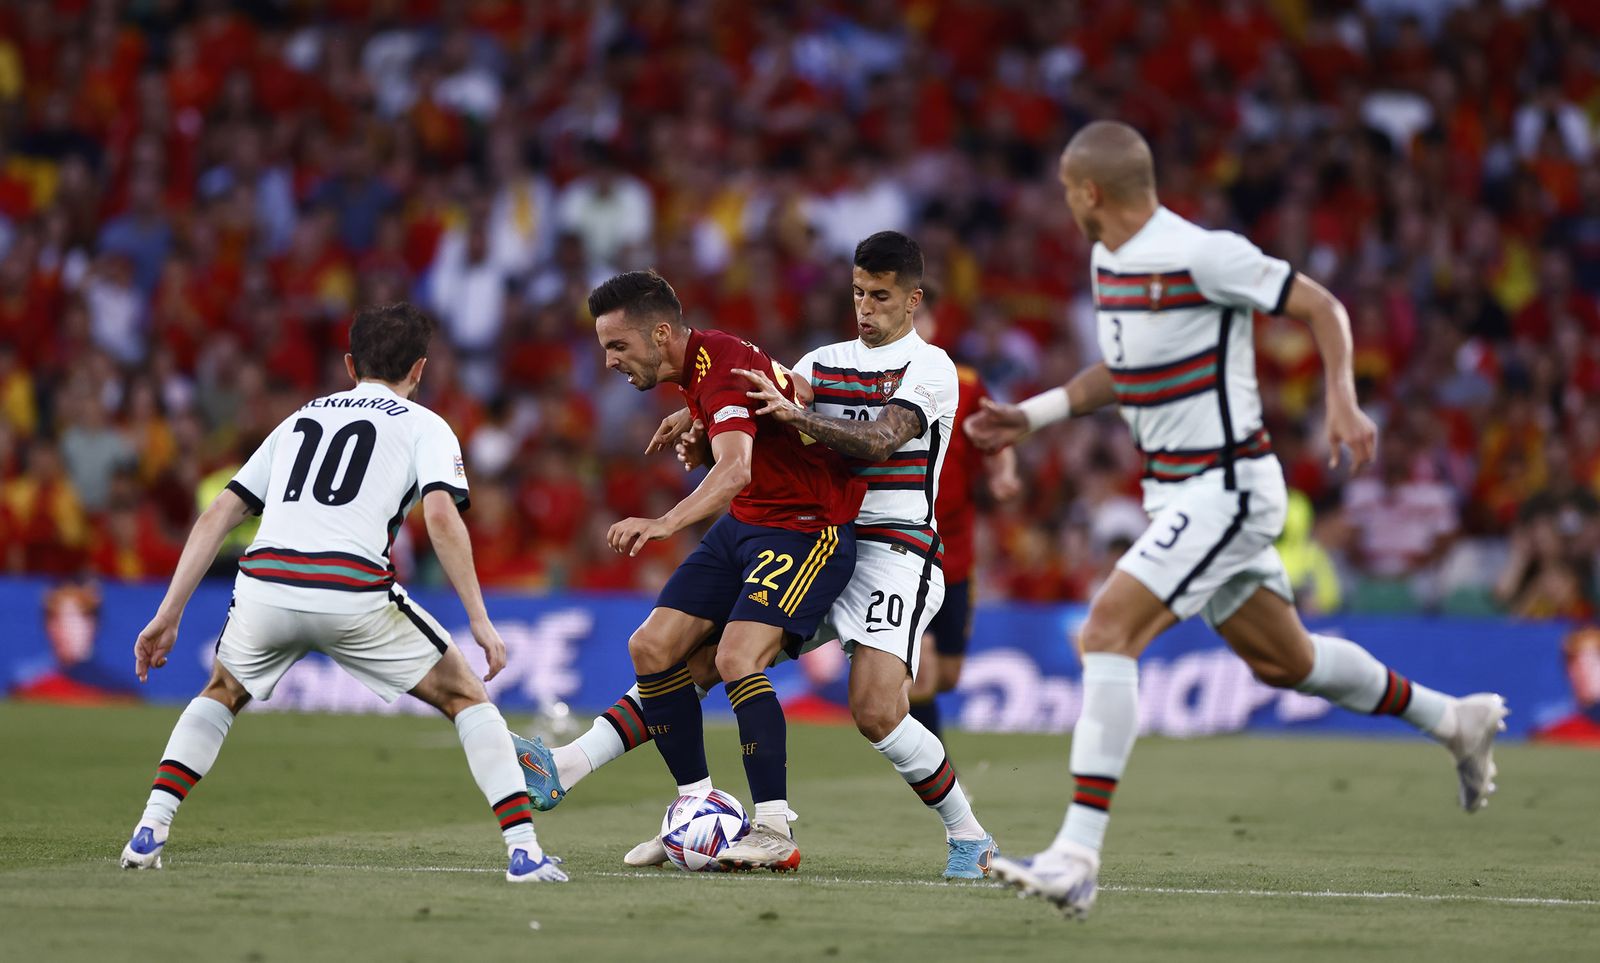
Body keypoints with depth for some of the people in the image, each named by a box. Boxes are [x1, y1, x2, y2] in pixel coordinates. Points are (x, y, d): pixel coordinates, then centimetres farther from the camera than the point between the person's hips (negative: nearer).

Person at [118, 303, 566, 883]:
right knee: (466, 698, 14)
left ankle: (149, 832, 16)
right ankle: (523, 850, 2)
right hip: (355, 591, -4)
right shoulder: (425, 426, 16)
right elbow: (441, 515, -4)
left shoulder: (300, 419, 29)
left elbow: (218, 515, 23)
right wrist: (479, 619, -4)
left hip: (264, 585, 4)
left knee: (223, 694, 32)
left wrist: (168, 616, 23)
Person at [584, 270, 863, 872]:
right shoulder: (694, 371, 5)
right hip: (742, 524, 10)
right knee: (651, 647, -1)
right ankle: (698, 804, 9)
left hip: (807, 528, -10)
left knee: (737, 658, -26)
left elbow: (736, 470, -42)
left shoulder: (721, 365, -24)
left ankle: (775, 835, -21)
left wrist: (666, 524, -54)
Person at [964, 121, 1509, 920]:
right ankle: (1457, 720, 40)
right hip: (1176, 492, 10)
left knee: (1107, 634, -21)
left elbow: (1321, 306, -10)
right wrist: (1029, 416, 17)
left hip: (1225, 488, -10)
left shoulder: (1202, 257, -18)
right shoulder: (1108, 262, 9)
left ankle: (1078, 853, -25)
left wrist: (1342, 400, -21)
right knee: (1282, 660, 20)